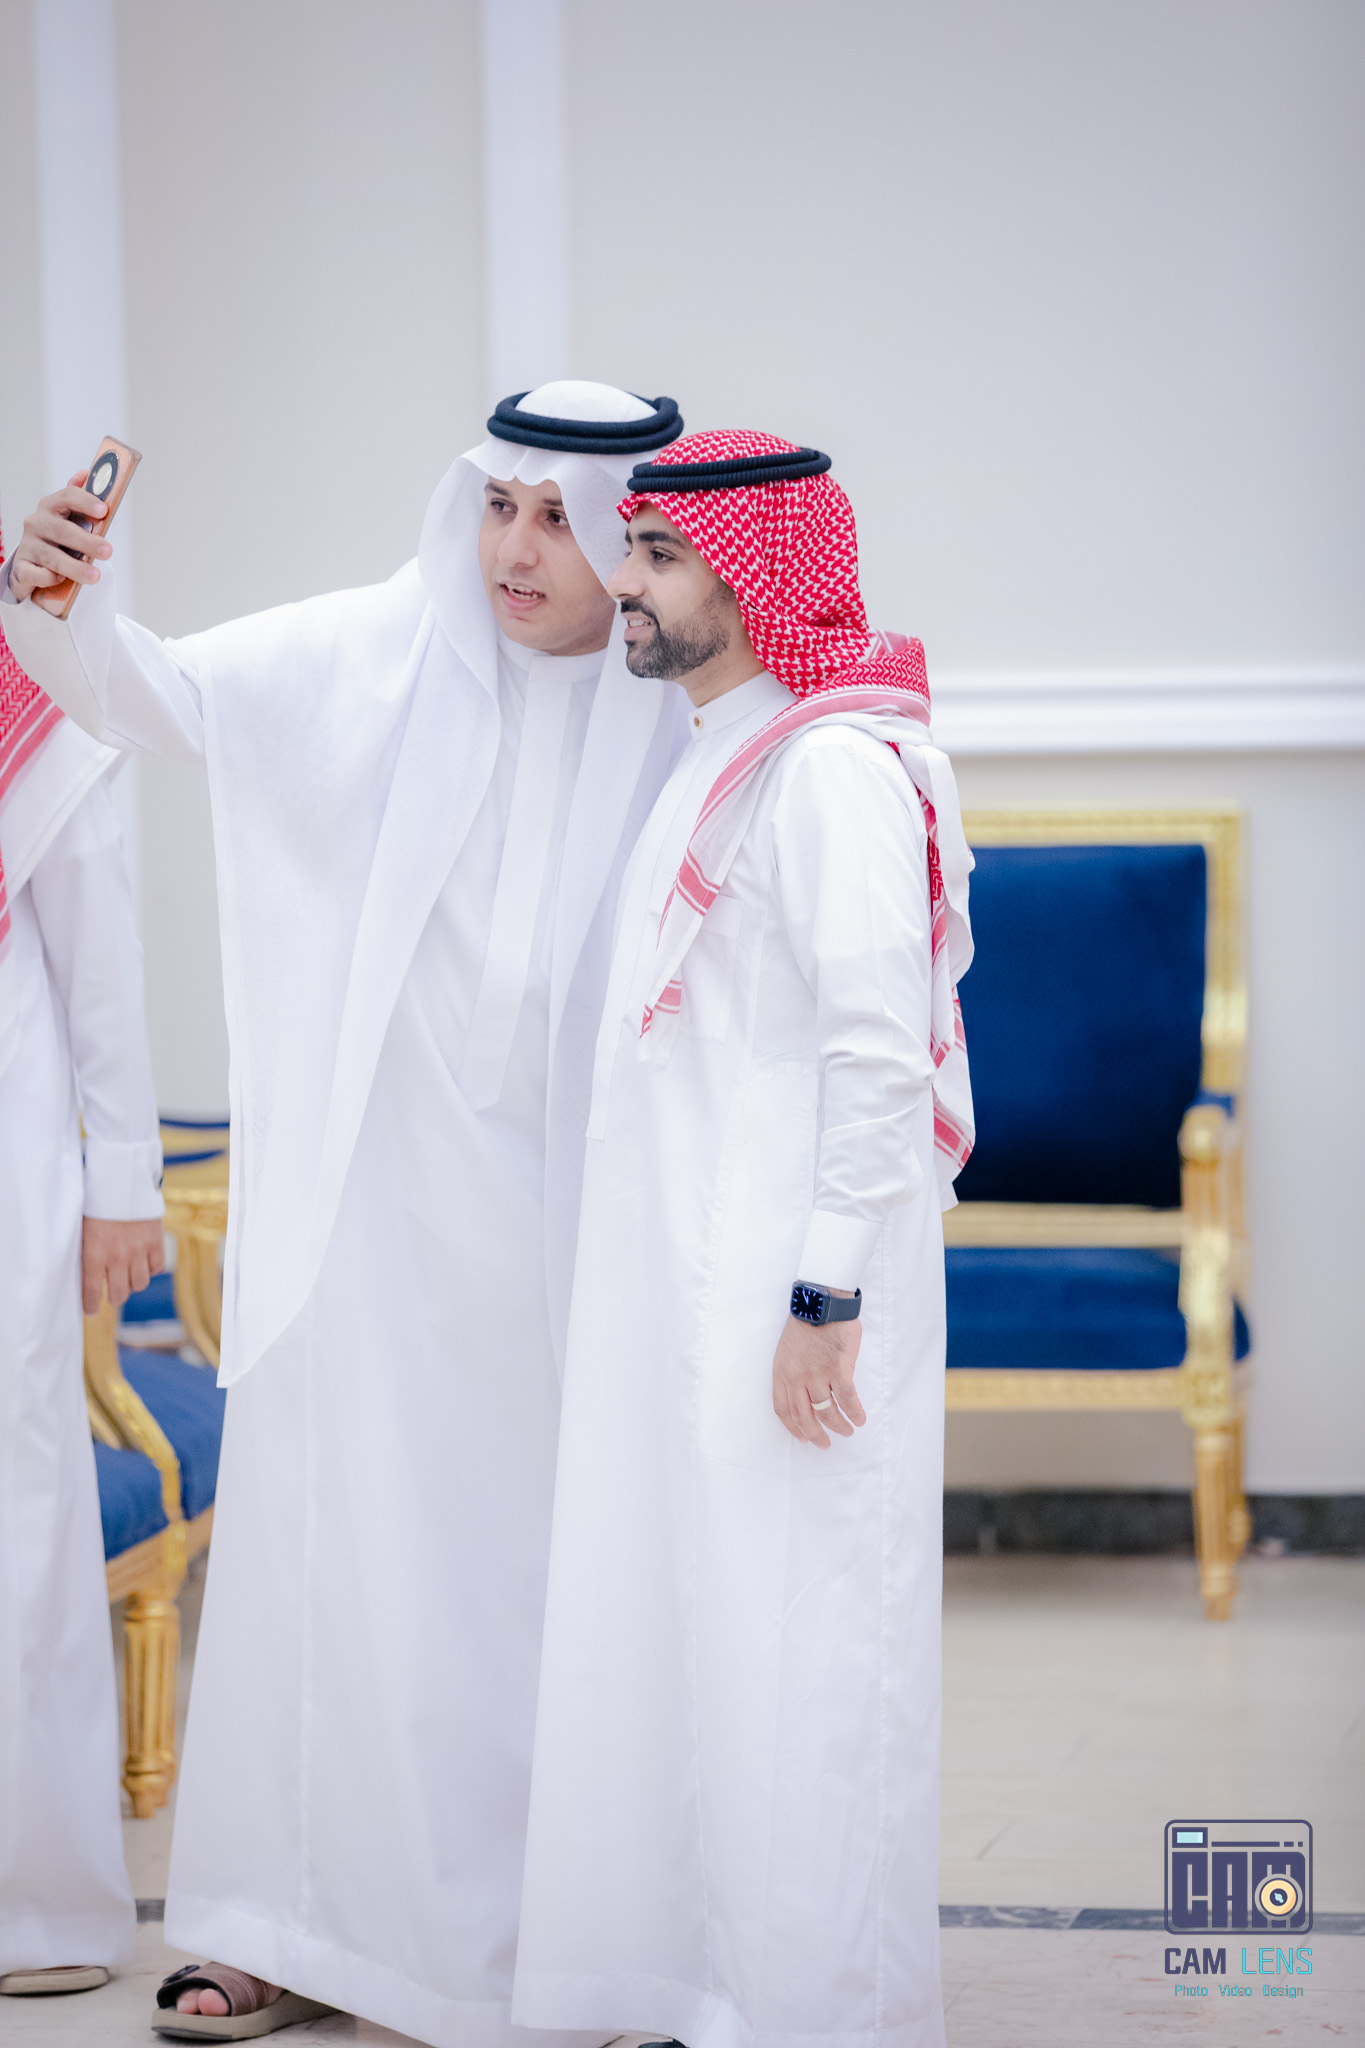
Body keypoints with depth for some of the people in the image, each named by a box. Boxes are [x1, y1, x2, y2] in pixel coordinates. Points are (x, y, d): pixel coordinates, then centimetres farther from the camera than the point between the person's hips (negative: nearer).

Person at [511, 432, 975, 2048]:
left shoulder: (837, 768, -14)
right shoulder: (709, 761, 16)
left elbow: (883, 1053, -19)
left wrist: (824, 1297, -21)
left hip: (789, 1296, -10)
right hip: (682, 1292, 10)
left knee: (794, 1655, -5)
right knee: (679, 1645, 12)